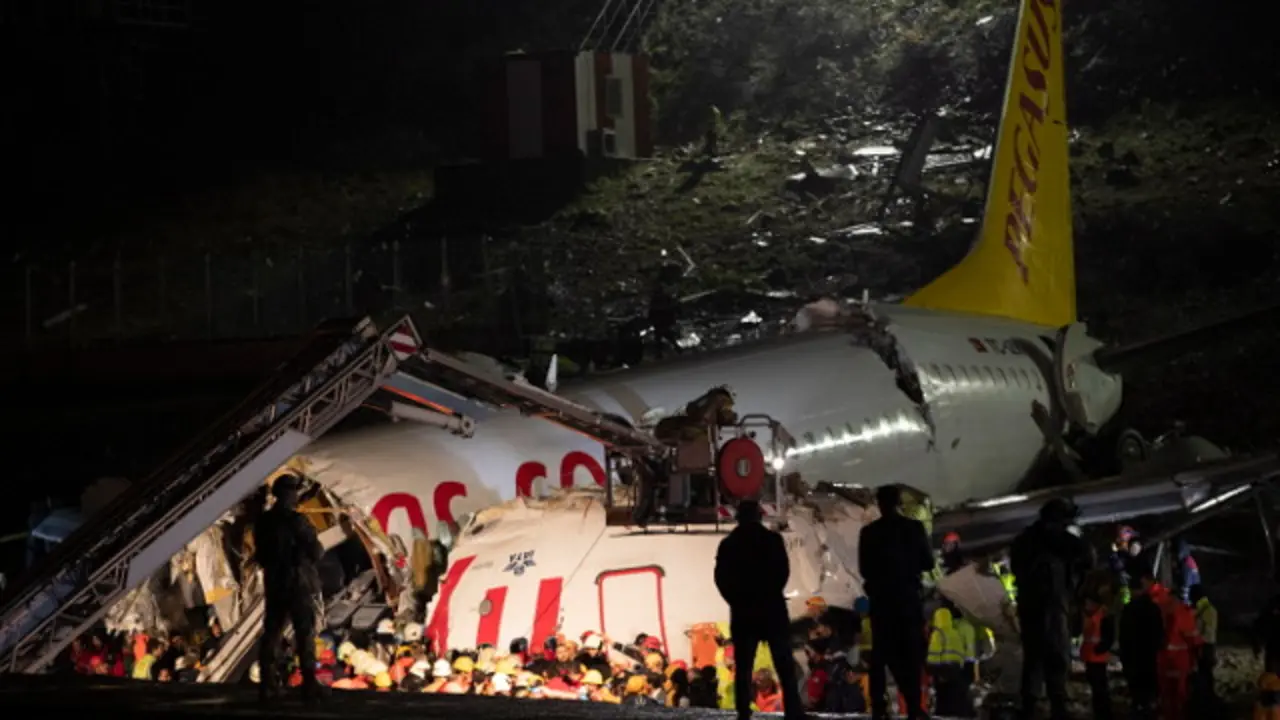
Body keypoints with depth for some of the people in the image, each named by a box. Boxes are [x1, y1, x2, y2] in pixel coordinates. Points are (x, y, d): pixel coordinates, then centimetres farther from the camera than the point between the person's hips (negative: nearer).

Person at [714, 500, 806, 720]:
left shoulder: (728, 544, 5)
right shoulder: (773, 540, 0)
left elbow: (721, 579, 0)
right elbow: (783, 572, -4)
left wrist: (738, 601, 8)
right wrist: (769, 595, 9)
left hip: (743, 612, 1)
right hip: (772, 610, -1)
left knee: (743, 668, 4)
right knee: (785, 667, 2)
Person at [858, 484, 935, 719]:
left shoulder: (869, 532, -1)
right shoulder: (914, 527, -3)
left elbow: (864, 568, 2)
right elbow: (928, 563, 1)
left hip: (880, 598, 1)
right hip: (907, 596, -1)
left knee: (881, 652, 7)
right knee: (910, 651, 2)